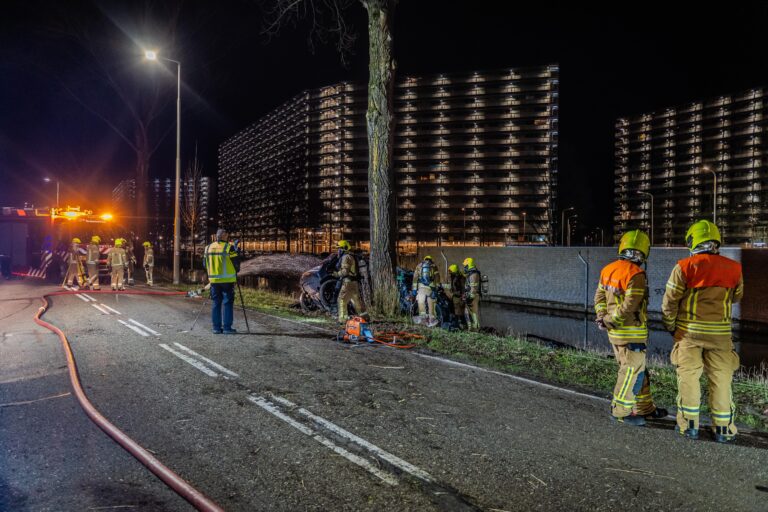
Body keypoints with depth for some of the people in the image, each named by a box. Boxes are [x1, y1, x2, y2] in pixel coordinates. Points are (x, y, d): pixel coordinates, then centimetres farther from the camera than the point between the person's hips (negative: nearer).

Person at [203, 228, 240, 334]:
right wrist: (235, 273, 12)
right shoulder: (229, 248, -9)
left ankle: (216, 327, 10)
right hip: (227, 280, -5)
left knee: (216, 303, 10)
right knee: (227, 303, 0)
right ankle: (227, 327, -1)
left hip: (214, 279, 5)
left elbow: (205, 264, 13)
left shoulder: (208, 248, 7)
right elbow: (236, 263, -7)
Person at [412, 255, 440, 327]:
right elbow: (437, 278, 6)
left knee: (421, 302, 7)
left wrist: (414, 288, 11)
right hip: (431, 287, 0)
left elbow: (415, 278, 11)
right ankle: (432, 318, 2)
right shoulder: (434, 267, 13)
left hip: (421, 287, 0)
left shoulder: (419, 266, 15)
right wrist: (437, 289, 6)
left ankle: (423, 314, -10)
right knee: (430, 303, 3)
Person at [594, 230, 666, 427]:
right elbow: (630, 305, -23)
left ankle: (644, 407, 29)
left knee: (636, 368, 18)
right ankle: (620, 411, 9)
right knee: (632, 370, 3)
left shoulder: (608, 269, 5)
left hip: (615, 331, 8)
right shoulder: (636, 274, -19)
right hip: (631, 332, -8)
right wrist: (610, 320, -14)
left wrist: (602, 316, 1)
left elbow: (599, 296, 9)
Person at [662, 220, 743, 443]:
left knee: (688, 377, 7)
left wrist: (670, 326, 7)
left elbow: (670, 301, -6)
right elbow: (737, 297, 14)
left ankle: (689, 426, 13)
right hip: (720, 332, 2)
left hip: (689, 332, -2)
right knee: (721, 379, 9)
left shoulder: (684, 267, -9)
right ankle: (724, 429, 15)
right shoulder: (733, 269, -1)